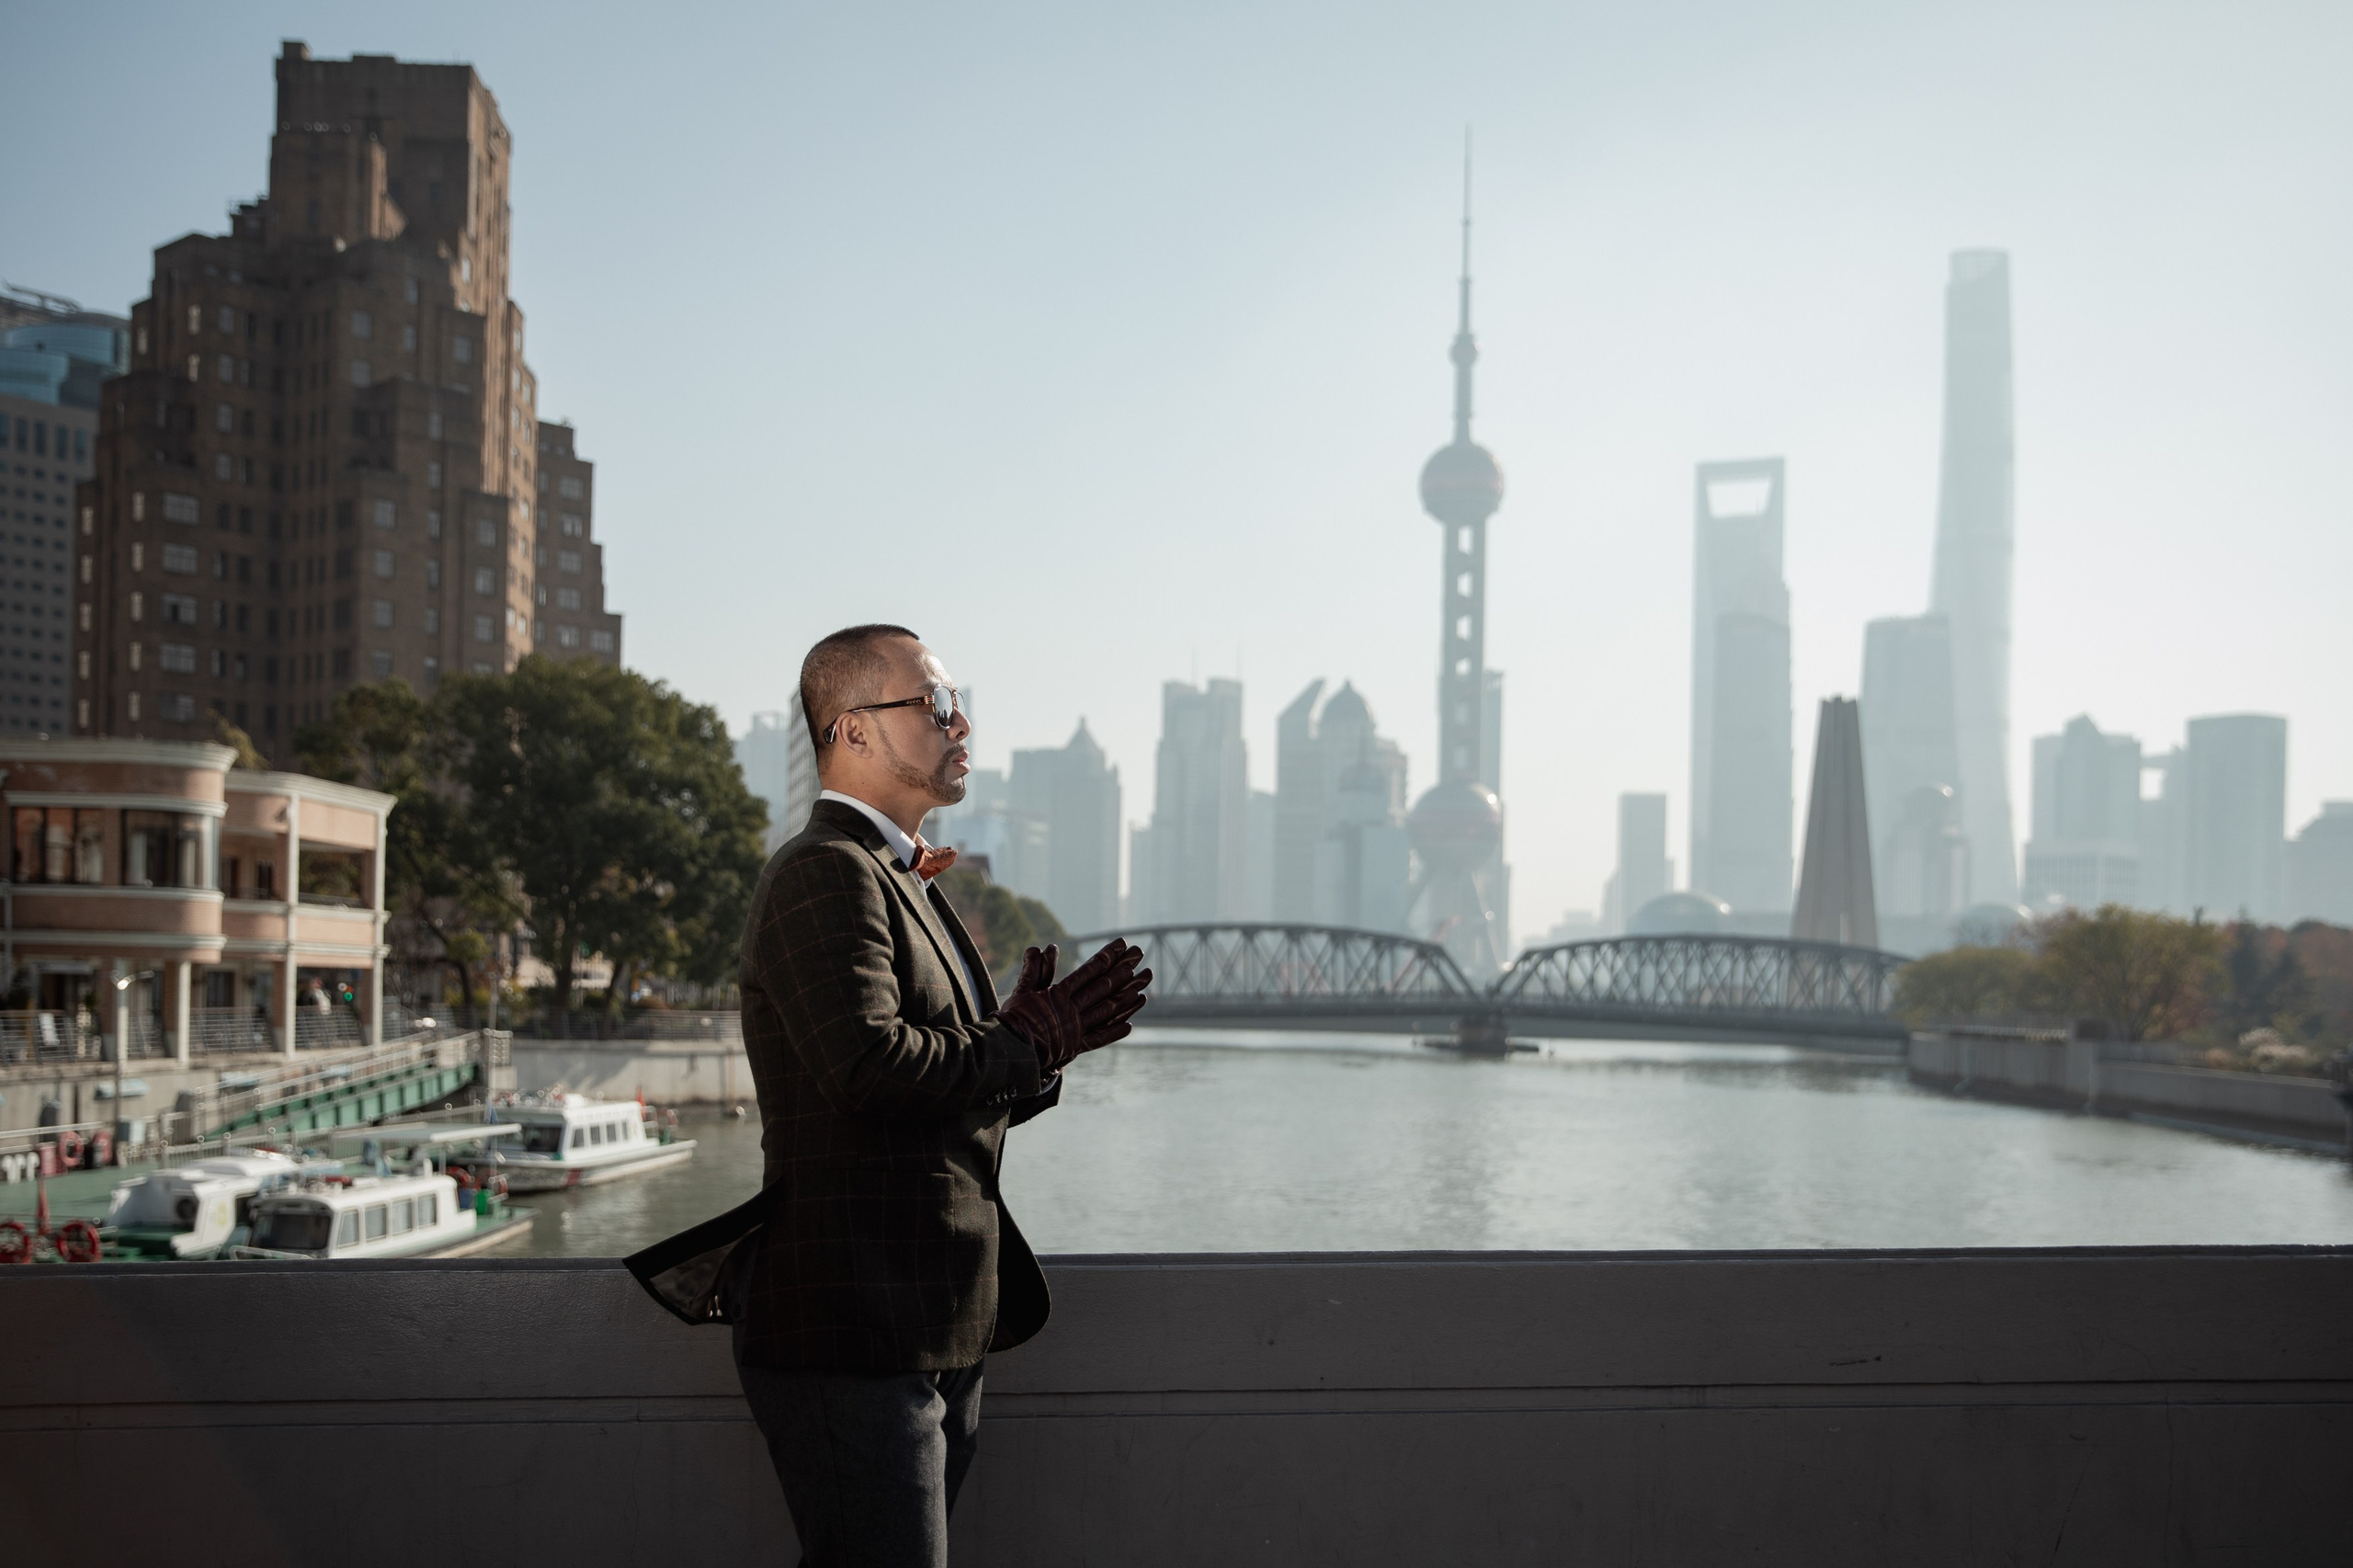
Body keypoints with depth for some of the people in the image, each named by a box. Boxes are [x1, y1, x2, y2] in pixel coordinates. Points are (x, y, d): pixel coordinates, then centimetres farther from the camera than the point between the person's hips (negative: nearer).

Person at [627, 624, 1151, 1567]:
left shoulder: (901, 883, 21)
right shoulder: (826, 874, -13)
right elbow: (870, 1066, -28)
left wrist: (1036, 1038, 0)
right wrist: (1029, 1047, -13)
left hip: (933, 1338, 10)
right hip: (855, 1342, -10)